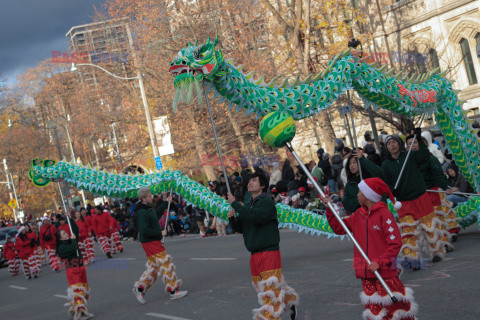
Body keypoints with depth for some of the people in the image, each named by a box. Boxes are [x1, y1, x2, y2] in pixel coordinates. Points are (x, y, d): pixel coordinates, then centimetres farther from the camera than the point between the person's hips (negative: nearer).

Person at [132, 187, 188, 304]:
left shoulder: (148, 208, 12)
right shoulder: (142, 213, -20)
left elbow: (157, 214, 34)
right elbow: (144, 231, -27)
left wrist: (166, 202, 32)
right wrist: (160, 233, -18)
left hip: (155, 242, 10)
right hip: (150, 243, -10)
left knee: (153, 268, 13)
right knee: (166, 264, -7)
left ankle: (139, 288, 19)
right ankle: (173, 291, -2)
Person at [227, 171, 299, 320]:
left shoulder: (267, 201, -8)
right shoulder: (248, 204, 16)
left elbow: (255, 216, -26)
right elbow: (240, 228, 19)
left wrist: (234, 204, -19)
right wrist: (232, 218, -2)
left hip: (269, 250, -8)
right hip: (255, 253, 8)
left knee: (270, 285, -9)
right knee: (260, 285, 13)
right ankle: (290, 302, 31)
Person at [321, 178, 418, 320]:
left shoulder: (384, 214, -11)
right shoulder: (359, 215, 11)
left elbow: (395, 243, -15)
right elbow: (339, 228, 18)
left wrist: (380, 262, -20)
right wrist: (329, 209, 8)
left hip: (385, 271, -6)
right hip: (366, 274, 6)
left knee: (395, 305, -1)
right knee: (373, 308, 8)